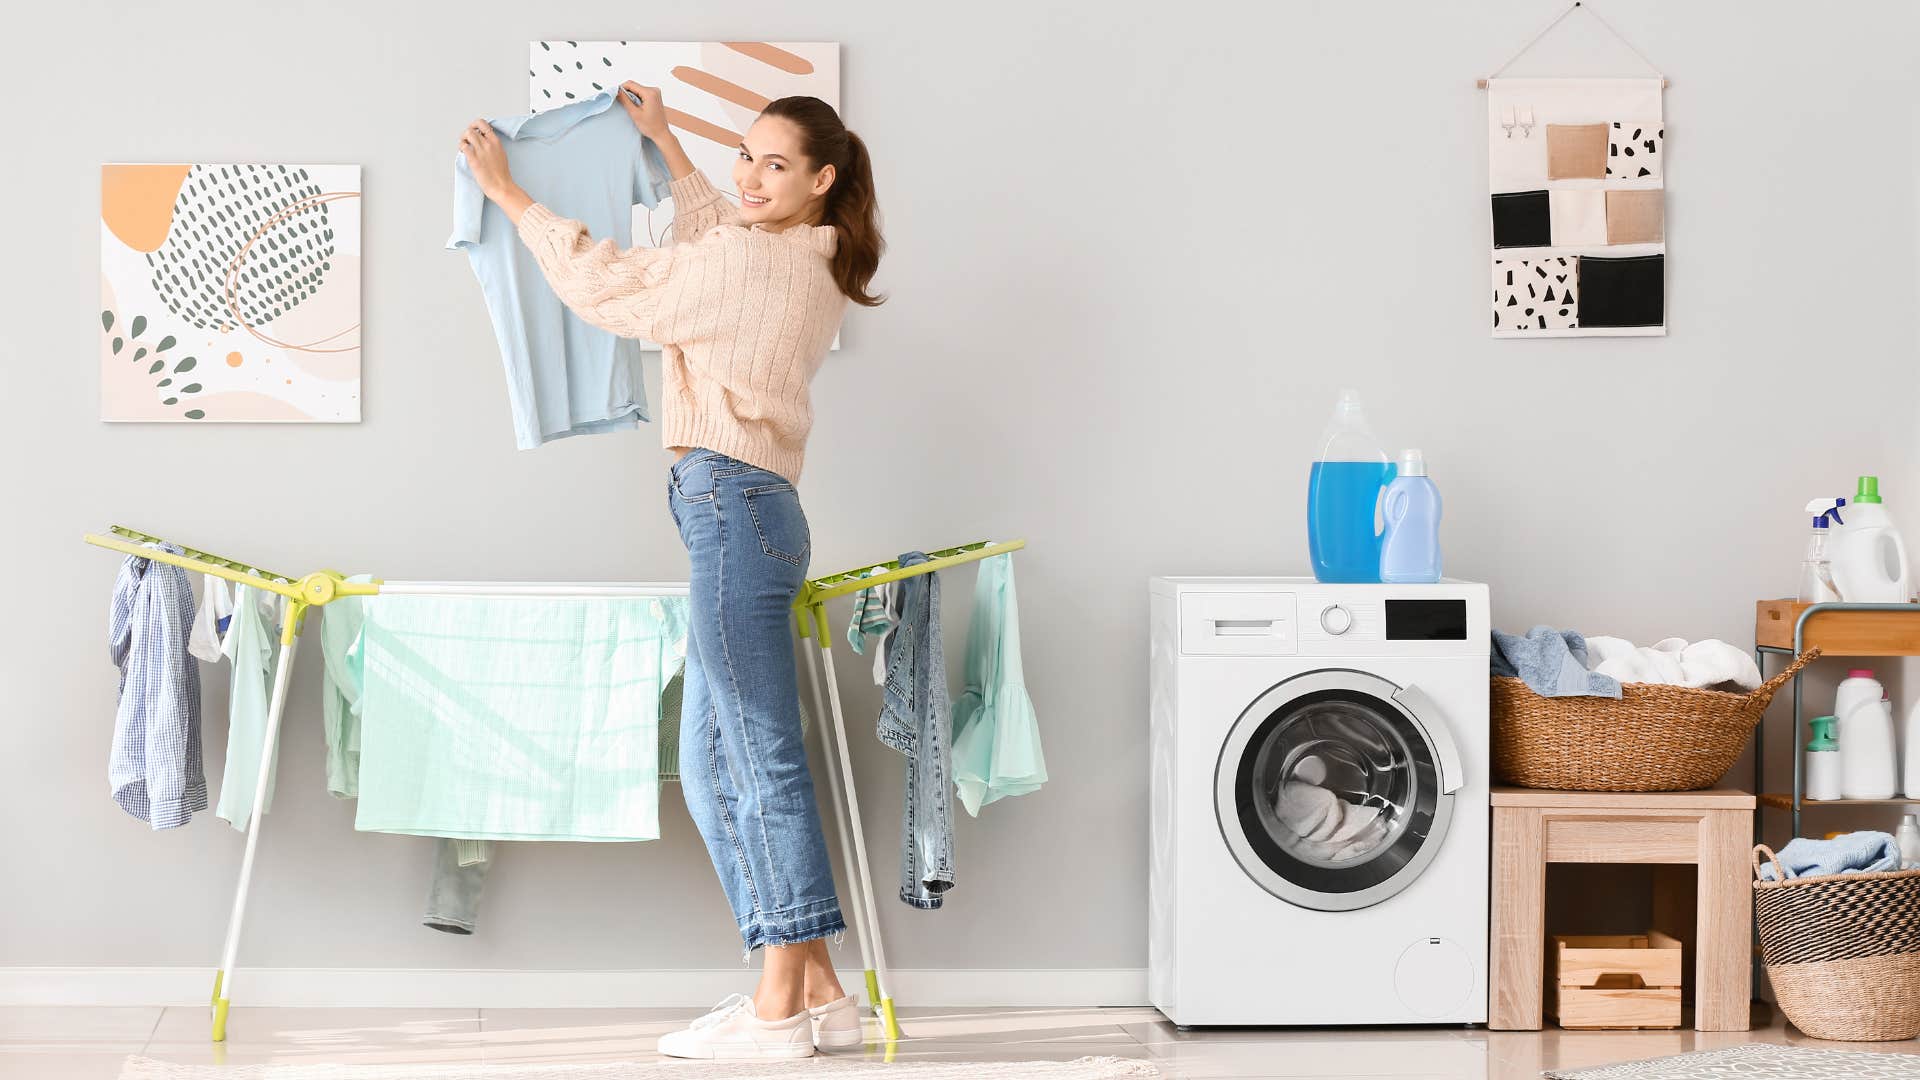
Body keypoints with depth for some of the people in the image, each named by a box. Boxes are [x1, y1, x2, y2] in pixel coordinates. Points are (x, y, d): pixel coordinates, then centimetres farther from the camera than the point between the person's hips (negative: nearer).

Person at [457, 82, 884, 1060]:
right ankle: (816, 991, 12)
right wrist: (665, 143, 45)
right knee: (715, 765, 11)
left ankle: (779, 1006, -5)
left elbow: (607, 289, -4)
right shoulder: (808, 264, 17)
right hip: (751, 511, 10)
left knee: (761, 758, -8)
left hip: (732, 503, -10)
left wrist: (509, 197, 6)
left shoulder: (752, 261, -10)